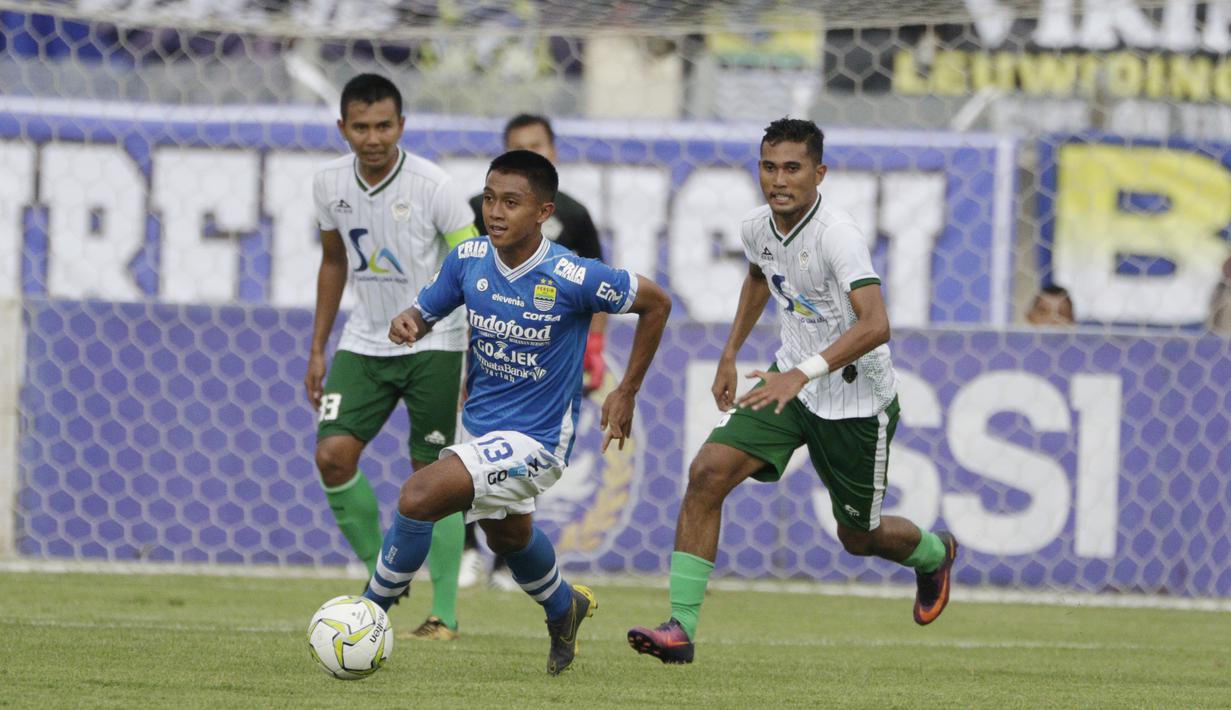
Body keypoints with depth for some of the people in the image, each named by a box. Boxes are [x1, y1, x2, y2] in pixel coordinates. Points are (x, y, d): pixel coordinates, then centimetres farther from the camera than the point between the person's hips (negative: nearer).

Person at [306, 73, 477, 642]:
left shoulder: (432, 186, -17)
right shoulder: (330, 183, -2)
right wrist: (318, 349, 13)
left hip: (433, 344, -4)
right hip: (365, 342, 4)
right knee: (333, 454, -11)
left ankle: (444, 613, 4)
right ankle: (379, 574, 7)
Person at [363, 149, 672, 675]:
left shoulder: (573, 278, -23)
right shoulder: (468, 260, -10)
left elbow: (656, 303, -9)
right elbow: (427, 312, 6)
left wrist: (626, 393, -6)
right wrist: (407, 322, -19)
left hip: (535, 439, -7)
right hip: (480, 425, 7)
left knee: (418, 497, -25)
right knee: (507, 534, 33)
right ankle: (564, 609, 63)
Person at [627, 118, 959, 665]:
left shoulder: (837, 235, -27)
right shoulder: (756, 228, -4)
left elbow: (875, 325, -38)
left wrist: (804, 373, -47)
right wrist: (730, 354, 19)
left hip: (856, 400, -6)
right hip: (791, 383, 6)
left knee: (858, 536, 11)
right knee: (707, 473, -17)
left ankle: (933, 555, 49)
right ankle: (681, 627, -17)